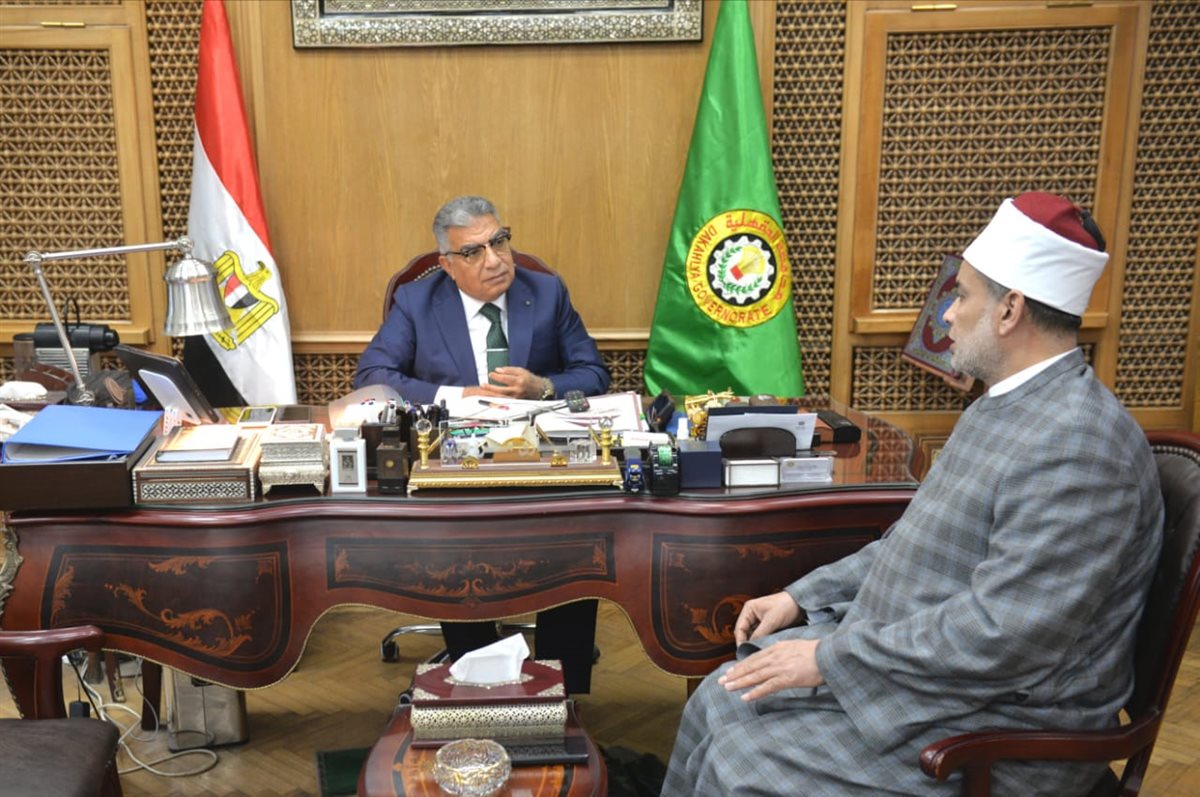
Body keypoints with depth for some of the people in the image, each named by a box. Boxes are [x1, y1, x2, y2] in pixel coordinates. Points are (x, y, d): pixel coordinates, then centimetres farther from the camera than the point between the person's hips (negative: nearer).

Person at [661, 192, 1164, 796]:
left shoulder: (1077, 447, -25)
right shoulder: (1004, 407, 8)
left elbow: (1000, 638, -29)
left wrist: (828, 658, -21)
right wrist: (803, 596, 7)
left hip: (992, 726, -9)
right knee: (721, 700, 3)